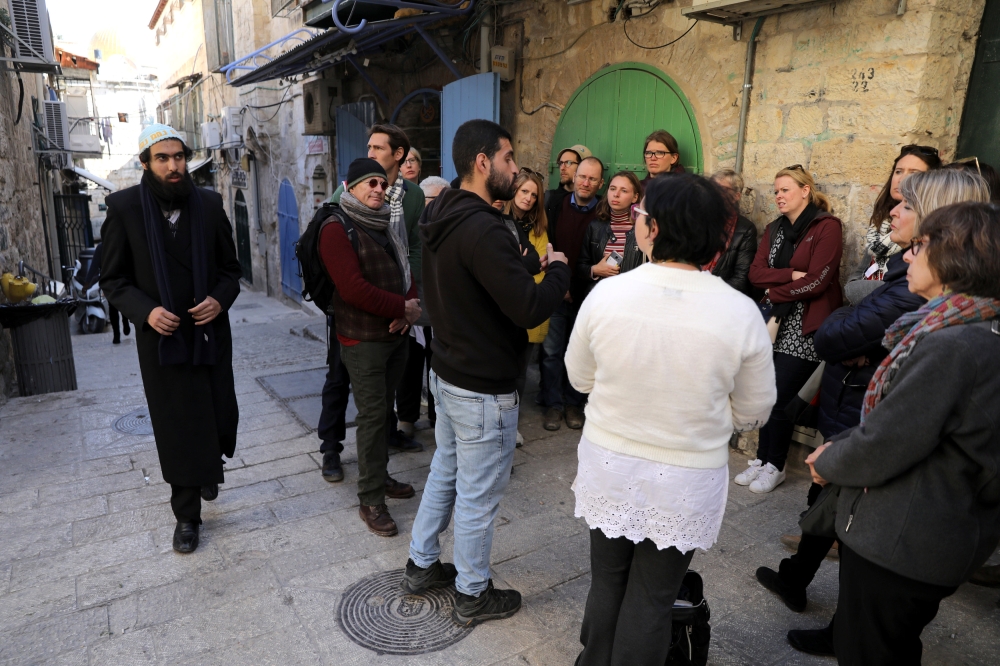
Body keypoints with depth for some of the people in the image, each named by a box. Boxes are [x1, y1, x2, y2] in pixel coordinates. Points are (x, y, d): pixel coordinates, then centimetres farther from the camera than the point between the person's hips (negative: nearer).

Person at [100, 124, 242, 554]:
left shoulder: (209, 205, 1)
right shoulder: (124, 207, -4)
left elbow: (231, 268, 8)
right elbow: (113, 280, 0)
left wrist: (220, 299, -12)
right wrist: (146, 311, -17)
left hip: (210, 334, 2)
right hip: (161, 338, -1)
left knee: (222, 418, 7)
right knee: (176, 430, 6)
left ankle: (209, 467, 42)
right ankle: (186, 516, 24)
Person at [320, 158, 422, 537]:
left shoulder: (386, 226, 14)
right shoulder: (337, 229, -11)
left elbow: (406, 272, 13)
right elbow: (353, 288, -21)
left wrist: (406, 311, -7)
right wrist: (403, 308, -17)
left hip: (396, 334, 7)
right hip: (362, 339, -7)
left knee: (383, 410, 16)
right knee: (372, 415, -4)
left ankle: (378, 476, 31)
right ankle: (370, 501, 8)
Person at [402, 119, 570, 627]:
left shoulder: (441, 219, 5)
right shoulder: (484, 229, -25)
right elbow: (530, 309, -29)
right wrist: (558, 269, -10)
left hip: (446, 371, 9)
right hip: (483, 388, -9)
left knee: (445, 472, 24)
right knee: (478, 494, 8)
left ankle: (421, 565, 41)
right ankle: (473, 596, 28)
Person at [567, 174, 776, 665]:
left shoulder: (605, 294, -16)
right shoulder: (741, 313, -17)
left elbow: (579, 377, 0)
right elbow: (753, 412, -4)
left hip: (608, 464, 1)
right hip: (687, 478, -1)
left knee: (606, 583, 22)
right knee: (651, 598, 18)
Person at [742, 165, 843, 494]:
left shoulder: (827, 227, -6)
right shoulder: (774, 229, 15)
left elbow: (816, 282, -15)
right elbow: (756, 273, 2)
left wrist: (775, 292, -5)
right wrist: (790, 275, -13)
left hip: (806, 326, -5)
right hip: (776, 322, 6)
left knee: (780, 397, -4)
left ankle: (774, 465, 13)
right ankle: (762, 458, 16)